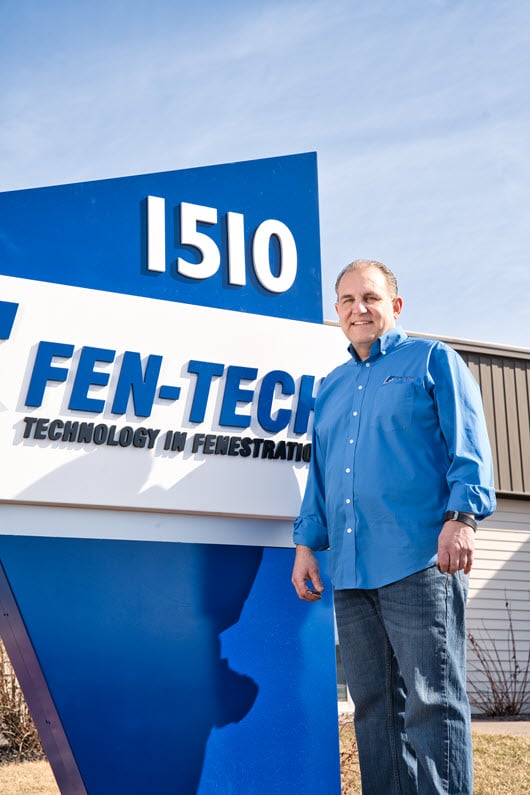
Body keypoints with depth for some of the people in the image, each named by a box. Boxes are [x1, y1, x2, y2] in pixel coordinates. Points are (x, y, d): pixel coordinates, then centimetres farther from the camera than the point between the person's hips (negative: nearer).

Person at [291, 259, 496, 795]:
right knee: (374, 705, 9)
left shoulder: (432, 360, 7)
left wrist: (461, 516, -17)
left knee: (431, 702, -6)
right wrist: (307, 542, 14)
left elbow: (467, 445, -3)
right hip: (350, 569, 6)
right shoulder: (330, 388, 24)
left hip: (420, 561, -6)